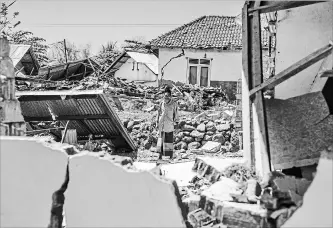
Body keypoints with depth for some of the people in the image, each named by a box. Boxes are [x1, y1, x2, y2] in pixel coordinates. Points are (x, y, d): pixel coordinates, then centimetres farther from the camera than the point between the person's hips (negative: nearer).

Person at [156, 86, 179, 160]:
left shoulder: (174, 104, -2)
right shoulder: (162, 103, 5)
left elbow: (176, 114, 3)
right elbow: (159, 113, 12)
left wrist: (176, 123, 0)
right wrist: (157, 122, 12)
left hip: (170, 124, -2)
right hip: (162, 123, 2)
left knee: (170, 138, 1)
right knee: (161, 138, 1)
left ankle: (171, 154, 8)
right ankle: (161, 153, 6)